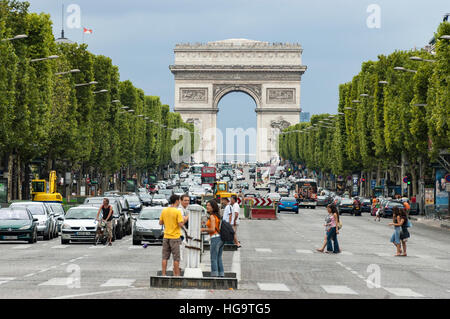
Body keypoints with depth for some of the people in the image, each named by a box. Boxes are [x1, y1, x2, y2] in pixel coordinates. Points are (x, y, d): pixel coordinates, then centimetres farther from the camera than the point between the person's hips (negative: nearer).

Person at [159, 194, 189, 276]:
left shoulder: (164, 210, 3)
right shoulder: (177, 212, -13)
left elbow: (160, 223, 10)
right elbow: (180, 224, -16)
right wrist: (186, 219, 0)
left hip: (166, 237, 5)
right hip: (175, 237, -5)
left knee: (165, 257, 8)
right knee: (176, 258, 2)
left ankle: (163, 274, 8)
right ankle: (176, 275, 5)